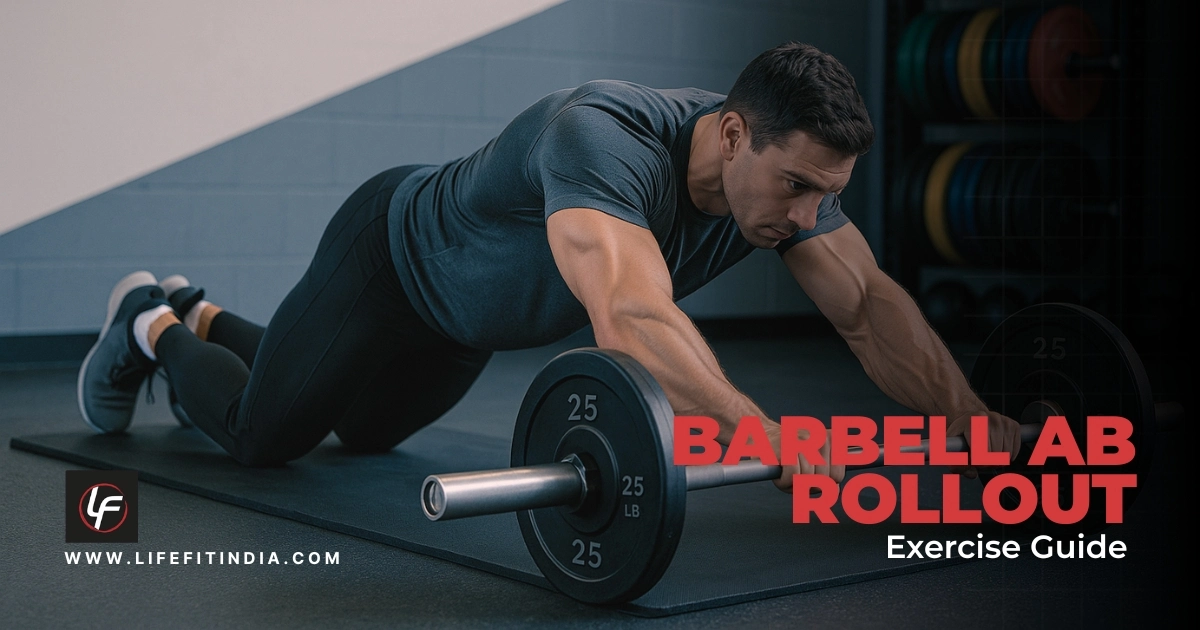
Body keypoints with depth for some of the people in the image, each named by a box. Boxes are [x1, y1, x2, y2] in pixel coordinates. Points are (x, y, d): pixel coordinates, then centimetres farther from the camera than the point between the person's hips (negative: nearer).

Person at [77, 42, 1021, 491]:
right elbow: (632, 317, -62)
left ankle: (201, 315, 49)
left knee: (365, 432, 27)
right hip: (391, 256, -7)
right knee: (261, 432, 6)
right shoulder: (602, 139, -47)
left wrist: (978, 426, -31)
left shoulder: (784, 167, -24)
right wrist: (770, 439, -70)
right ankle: (153, 328, 36)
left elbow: (870, 306, -21)